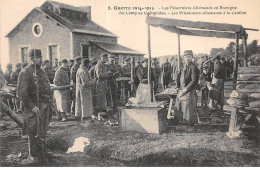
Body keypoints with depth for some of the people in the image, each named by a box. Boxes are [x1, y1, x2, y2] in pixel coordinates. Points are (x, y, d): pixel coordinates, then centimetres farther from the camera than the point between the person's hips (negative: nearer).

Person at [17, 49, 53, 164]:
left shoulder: (41, 71, 15)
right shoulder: (25, 72, -11)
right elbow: (21, 93, -17)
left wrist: (48, 104, 16)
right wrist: (32, 106, -21)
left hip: (45, 106, 8)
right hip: (34, 107, -8)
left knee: (43, 132, 16)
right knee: (33, 133, 1)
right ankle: (33, 157, 13)